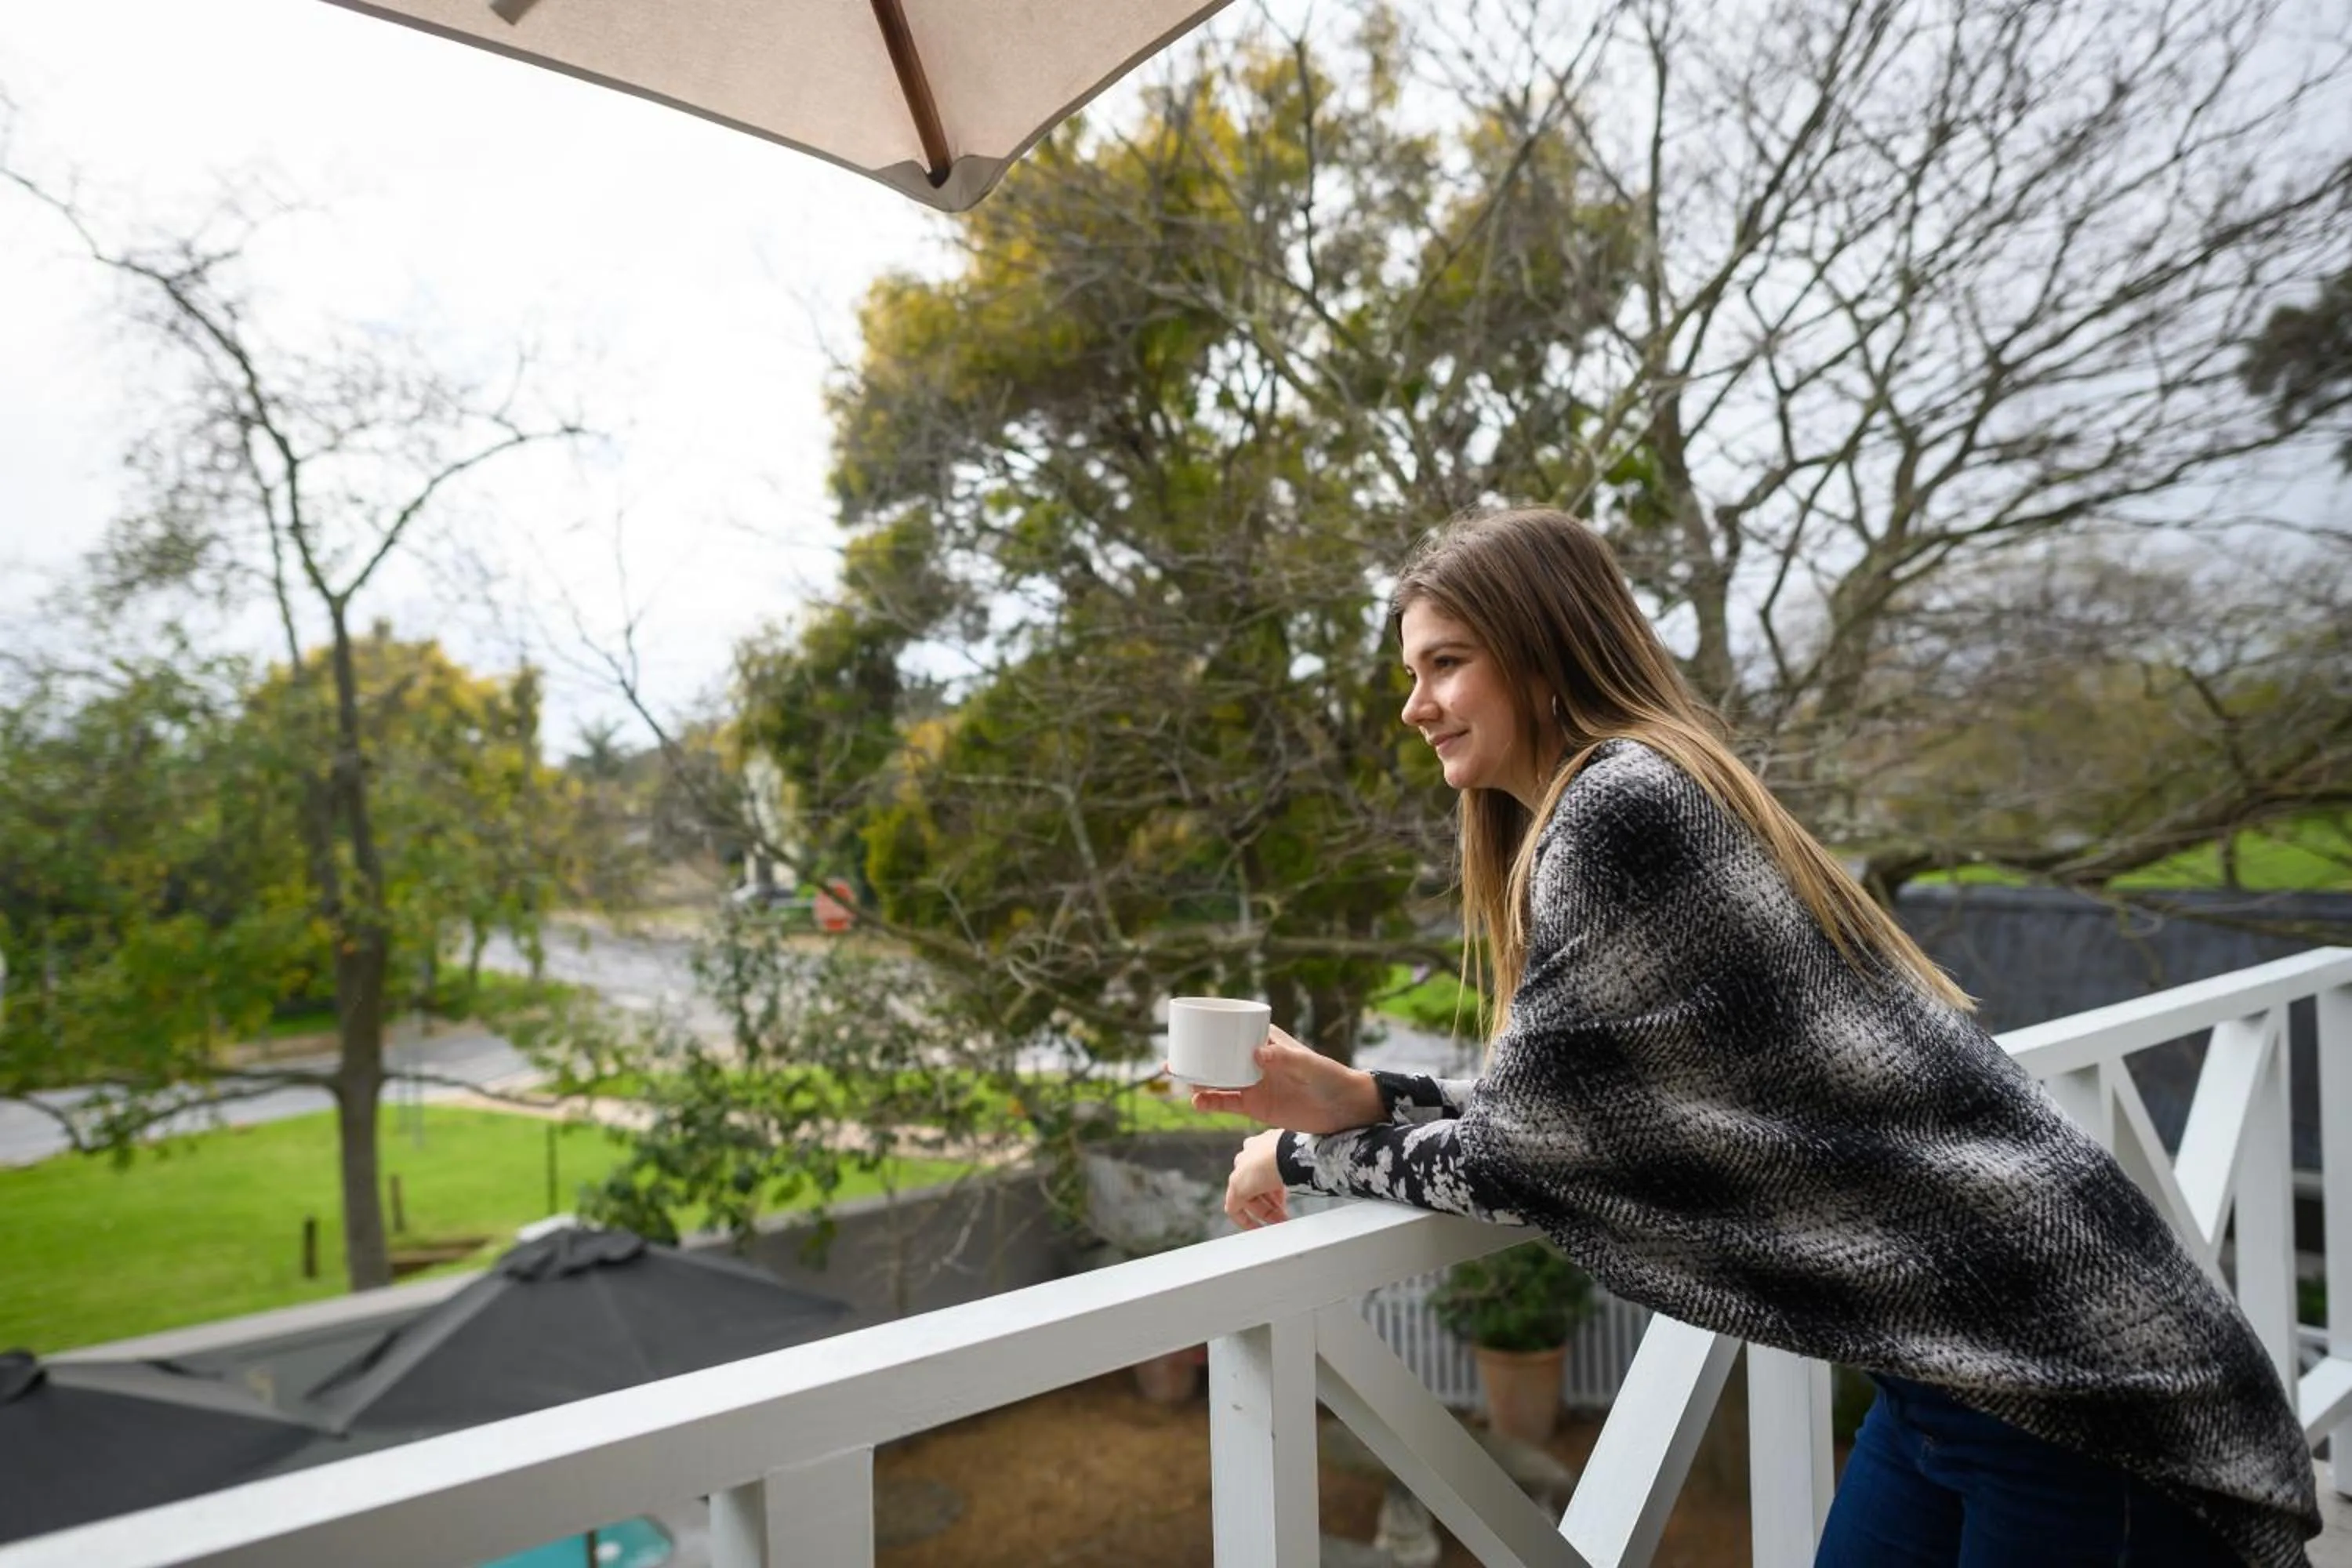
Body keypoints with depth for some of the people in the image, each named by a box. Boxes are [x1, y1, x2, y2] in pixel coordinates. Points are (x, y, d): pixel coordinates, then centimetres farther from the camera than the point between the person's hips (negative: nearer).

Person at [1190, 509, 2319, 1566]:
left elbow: (1514, 1159, -18)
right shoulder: (1640, 801, 8)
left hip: (2076, 1379, -8)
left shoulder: (1620, 801, -21)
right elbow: (1571, 1125, 6)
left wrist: (1302, 1156, -3)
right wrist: (1355, 1099, -4)